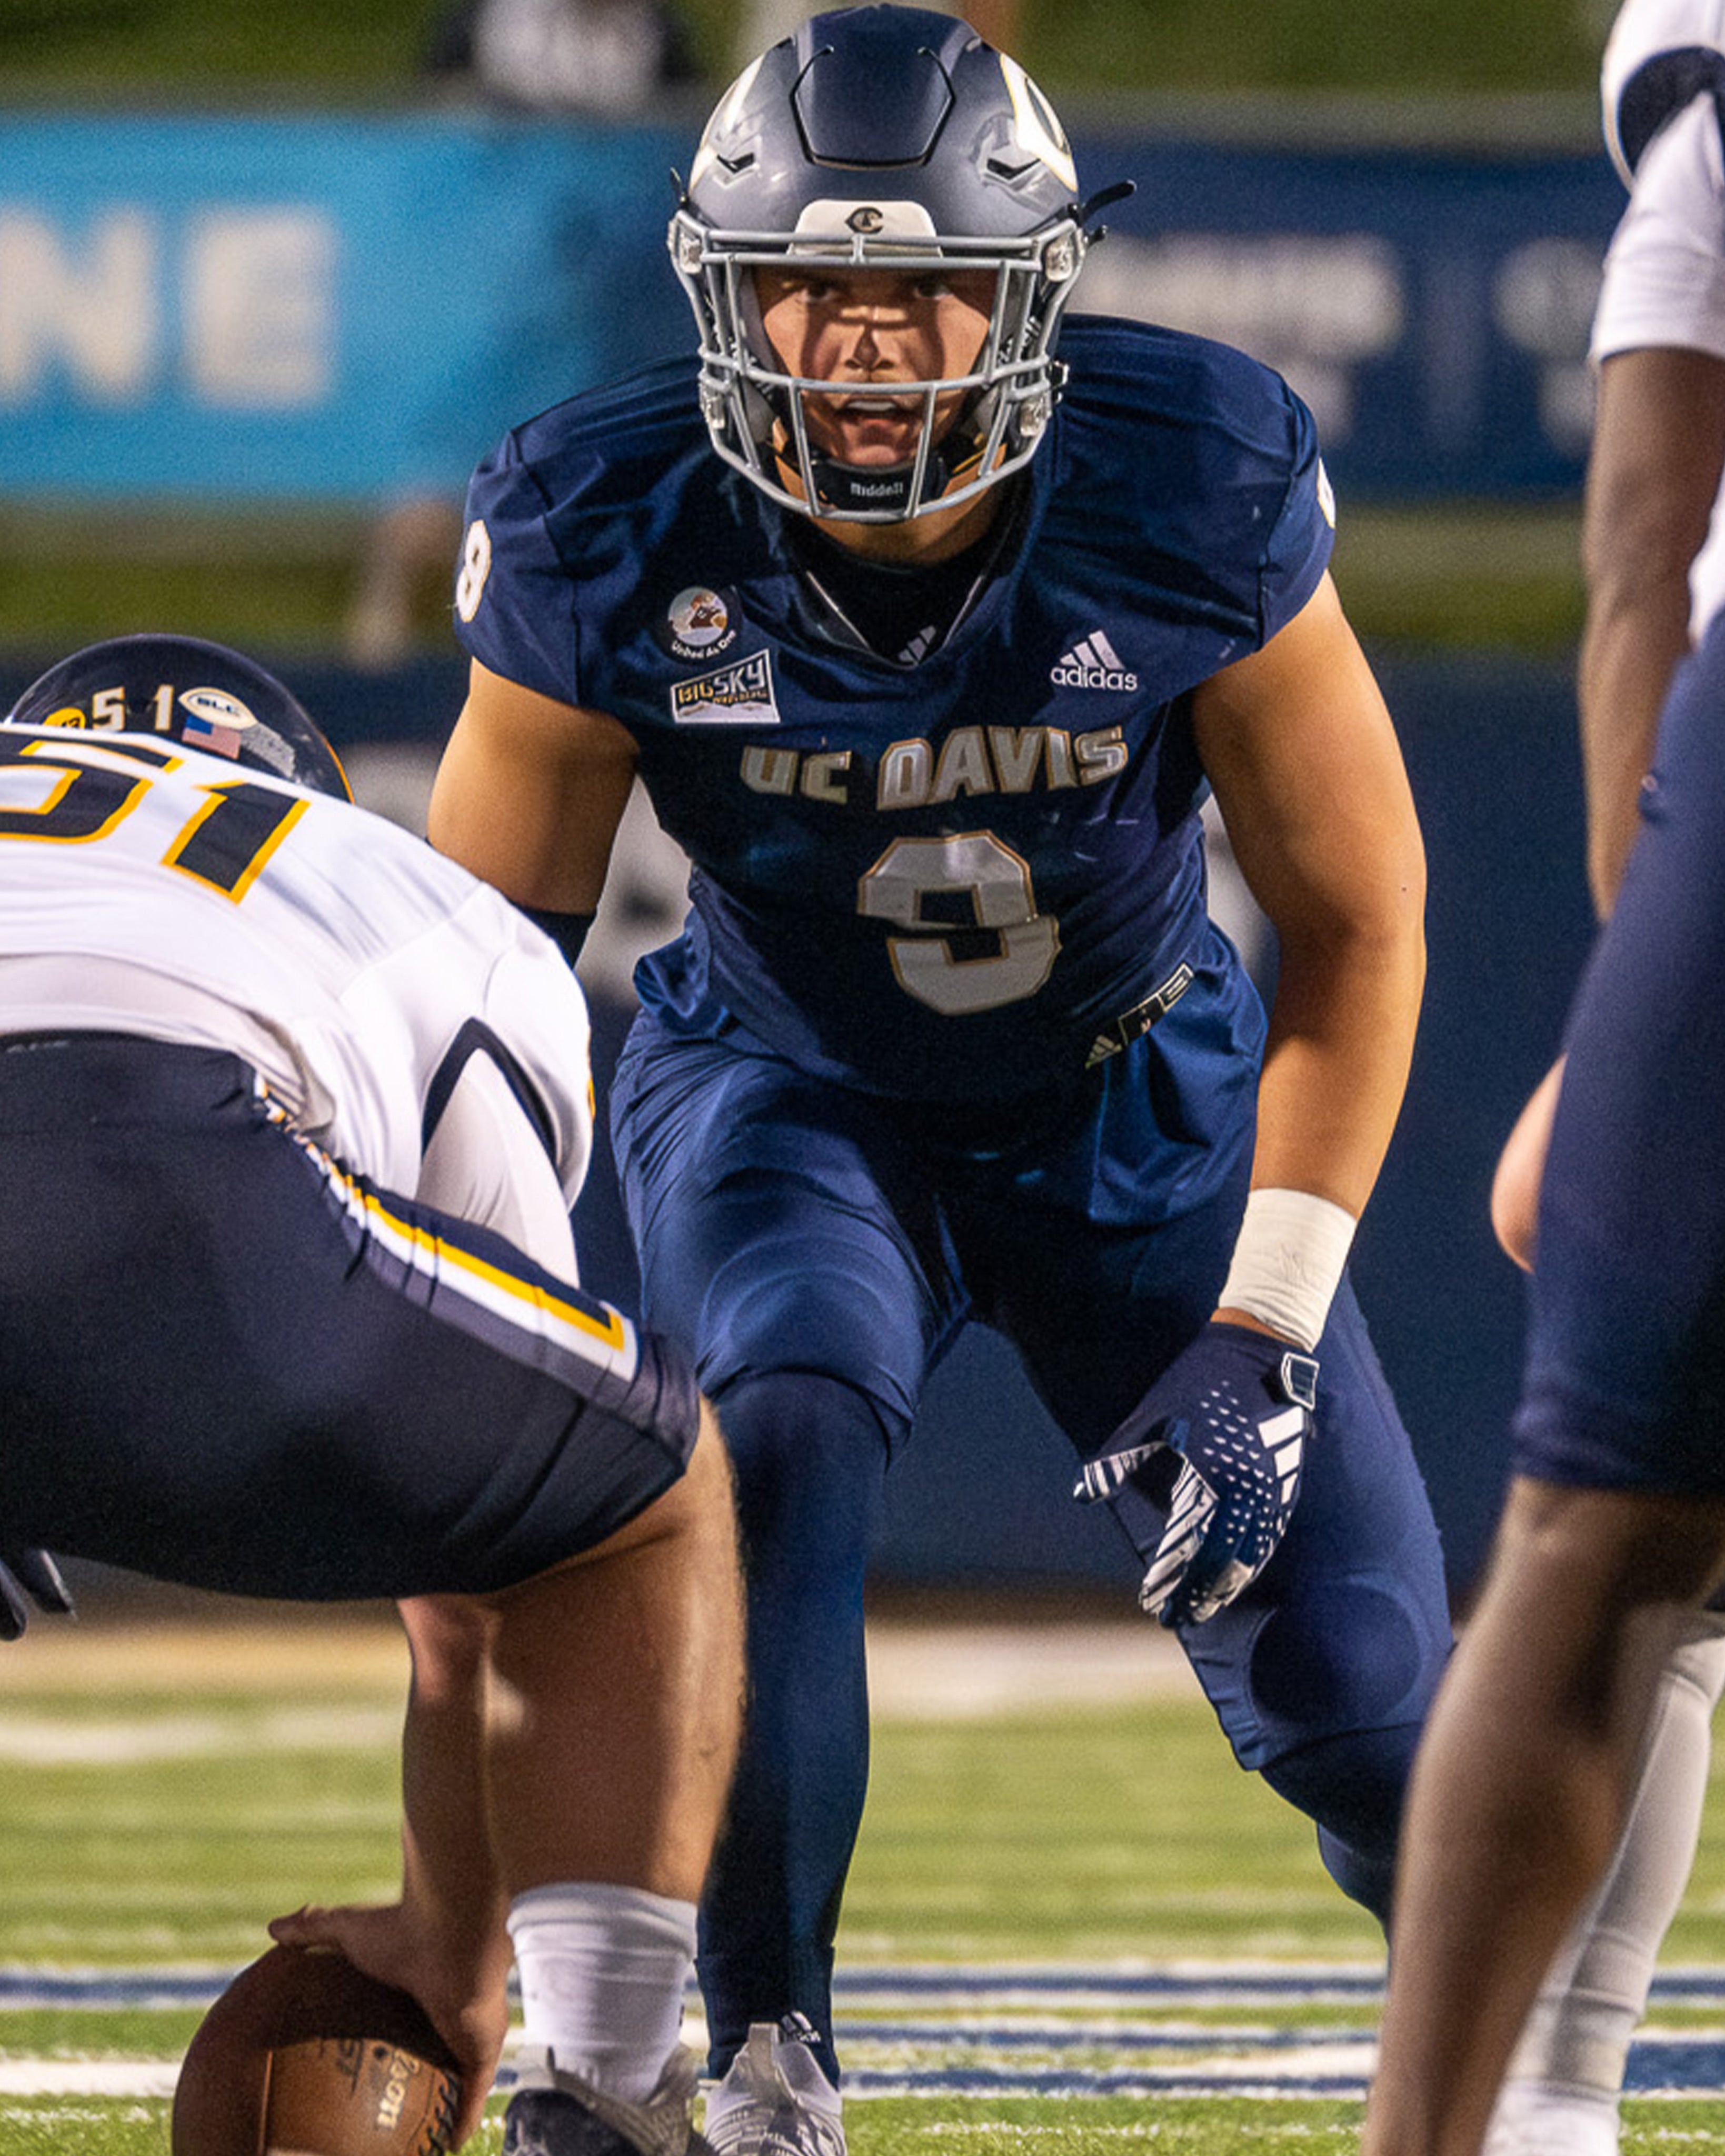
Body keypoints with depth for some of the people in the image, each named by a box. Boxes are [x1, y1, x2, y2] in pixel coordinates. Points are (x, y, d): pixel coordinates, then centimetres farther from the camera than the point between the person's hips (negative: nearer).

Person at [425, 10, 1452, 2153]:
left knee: (1354, 1694, -3)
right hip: (790, 1088, 0)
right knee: (771, 1449, -32)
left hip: (1144, 1102, 0)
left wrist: (1261, 1339, -21)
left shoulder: (1196, 495, -27)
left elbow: (1357, 928, -16)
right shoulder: (612, 544, -26)